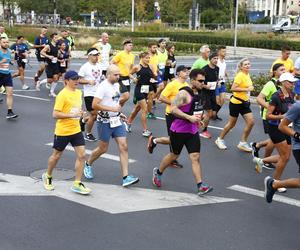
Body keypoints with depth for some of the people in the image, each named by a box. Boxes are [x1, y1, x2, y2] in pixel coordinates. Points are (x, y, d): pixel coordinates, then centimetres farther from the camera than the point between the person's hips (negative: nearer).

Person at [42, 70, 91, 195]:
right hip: (62, 131, -6)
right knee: (56, 155, 11)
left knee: (81, 155, -4)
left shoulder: (79, 92, 8)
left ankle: (77, 184, 4)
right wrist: (71, 115, -26)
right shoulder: (62, 95, -16)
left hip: (76, 130, 6)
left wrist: (80, 113, 6)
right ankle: (47, 176, 37)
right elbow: (55, 114, -20)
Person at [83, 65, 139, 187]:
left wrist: (119, 113, 13)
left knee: (124, 147, -4)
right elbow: (95, 105, -24)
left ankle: (125, 177, -4)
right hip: (105, 122, -7)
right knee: (103, 149, 6)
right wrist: (112, 109, -25)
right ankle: (88, 164, 36)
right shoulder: (103, 86, -17)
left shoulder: (116, 85, 8)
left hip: (117, 121, 7)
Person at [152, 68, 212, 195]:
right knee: (174, 155, 12)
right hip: (179, 131, -6)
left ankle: (200, 186, -8)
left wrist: (199, 119, 12)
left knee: (195, 157, -4)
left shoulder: (199, 94, 9)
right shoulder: (184, 93, -17)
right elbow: (173, 109, -24)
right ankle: (158, 172, 37)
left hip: (193, 131, 6)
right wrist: (189, 117, -28)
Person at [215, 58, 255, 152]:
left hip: (244, 103, 8)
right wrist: (247, 89, -26)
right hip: (236, 103, -8)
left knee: (251, 122, -2)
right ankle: (220, 139, 26)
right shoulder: (240, 75, -19)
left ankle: (243, 143, 11)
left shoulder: (247, 75, 8)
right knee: (232, 123, 5)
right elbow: (233, 88, -27)